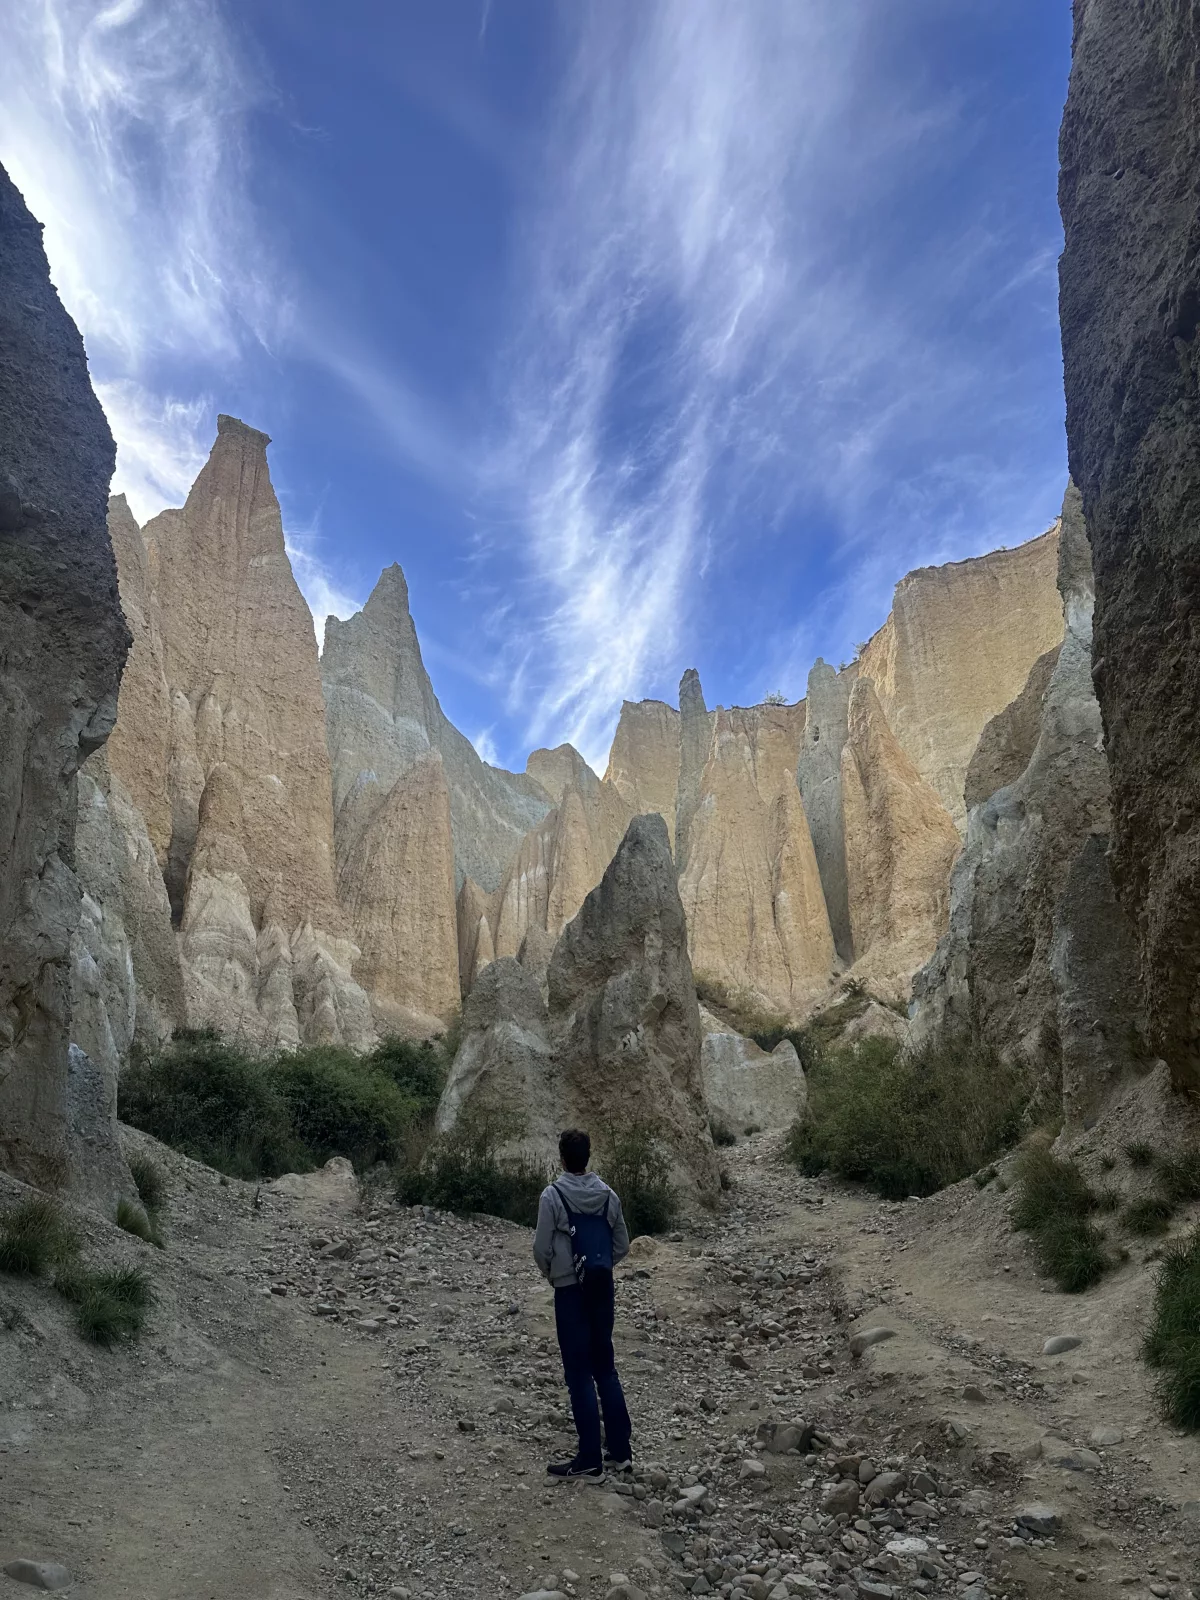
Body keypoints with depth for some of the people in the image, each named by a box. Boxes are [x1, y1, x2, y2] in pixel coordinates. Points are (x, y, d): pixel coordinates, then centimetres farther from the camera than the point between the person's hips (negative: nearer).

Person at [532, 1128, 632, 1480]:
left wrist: (550, 1274, 8)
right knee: (606, 1368, 16)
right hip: (602, 1288, 5)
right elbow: (622, 1246, 5)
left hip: (570, 1291, -5)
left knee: (579, 1374, 3)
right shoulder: (608, 1195, 0)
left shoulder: (553, 1196, -14)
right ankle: (620, 1450, 21)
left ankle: (590, 1459, 7)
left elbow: (542, 1248, -11)